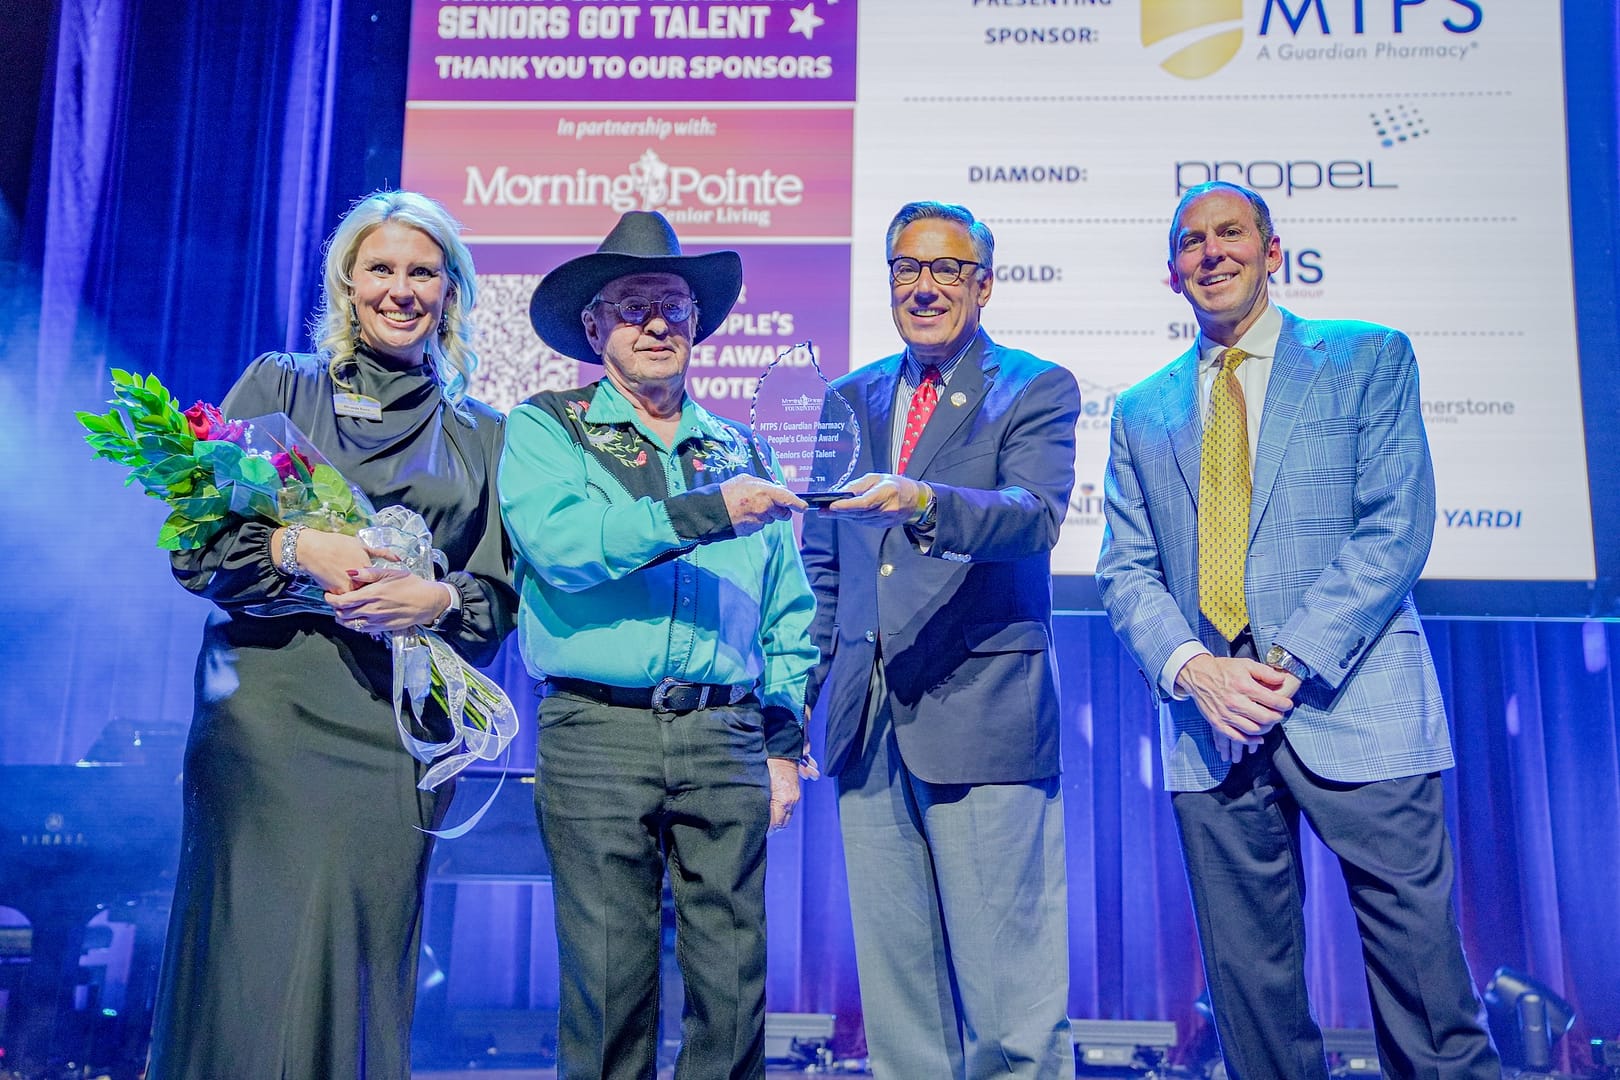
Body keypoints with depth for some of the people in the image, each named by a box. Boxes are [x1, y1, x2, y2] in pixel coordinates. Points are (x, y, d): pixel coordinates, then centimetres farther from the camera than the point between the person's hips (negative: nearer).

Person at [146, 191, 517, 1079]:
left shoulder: (479, 435, 16)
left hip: (398, 725, 1)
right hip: (270, 706, -1)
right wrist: (299, 547, -13)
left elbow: (501, 595, 10)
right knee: (257, 960, -6)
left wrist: (438, 599, -11)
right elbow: (195, 541, 4)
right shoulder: (279, 385, 12)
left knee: (362, 964, 0)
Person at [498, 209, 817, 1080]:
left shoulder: (740, 450, 16)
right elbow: (560, 540, -14)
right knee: (609, 983, 3)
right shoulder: (545, 429, 6)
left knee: (734, 983, 4)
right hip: (597, 734, -2)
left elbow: (786, 608, 17)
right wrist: (707, 511, -18)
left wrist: (785, 739, 11)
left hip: (724, 741, 3)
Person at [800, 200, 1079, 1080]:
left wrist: (925, 503, -35)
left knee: (1008, 989, 0)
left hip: (982, 718, -4)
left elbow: (1036, 514, -17)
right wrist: (808, 690, 10)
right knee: (894, 987, 13)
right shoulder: (853, 398, 16)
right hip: (870, 725, 5)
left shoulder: (1035, 390, 2)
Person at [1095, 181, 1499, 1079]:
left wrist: (1291, 660, -14)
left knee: (1424, 988, 0)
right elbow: (1126, 570, 9)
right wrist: (1194, 669, -9)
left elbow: (1395, 530, -4)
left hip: (1354, 710, -3)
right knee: (1248, 989, 8)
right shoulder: (1141, 412, 16)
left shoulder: (1368, 359, 7)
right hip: (1210, 725, 3)